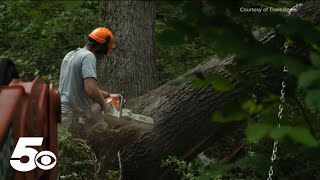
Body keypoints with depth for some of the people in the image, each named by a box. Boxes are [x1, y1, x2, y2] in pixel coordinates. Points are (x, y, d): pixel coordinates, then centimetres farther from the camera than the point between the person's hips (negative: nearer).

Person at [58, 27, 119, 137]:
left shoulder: (70, 55, 17)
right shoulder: (88, 56, -12)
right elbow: (91, 89, -24)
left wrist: (108, 95, 29)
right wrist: (103, 104, -5)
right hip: (75, 116, -9)